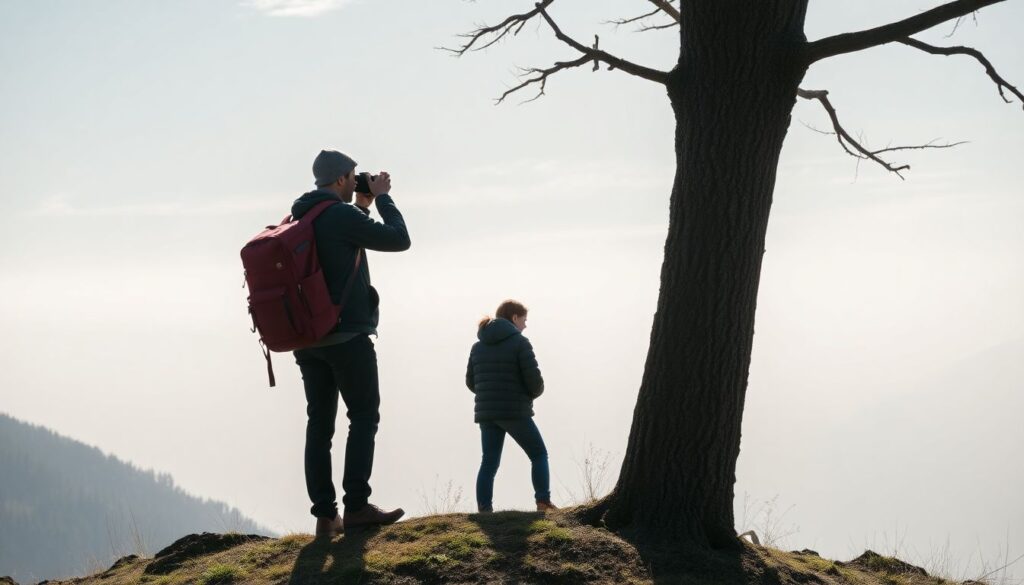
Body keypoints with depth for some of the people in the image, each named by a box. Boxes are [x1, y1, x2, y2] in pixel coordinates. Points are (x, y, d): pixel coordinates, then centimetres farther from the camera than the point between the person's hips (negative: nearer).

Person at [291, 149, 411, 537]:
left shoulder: (298, 219, 13)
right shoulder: (342, 216, -12)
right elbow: (399, 240, -6)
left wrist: (361, 205, 22)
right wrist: (381, 198, 6)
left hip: (307, 337, 7)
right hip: (347, 336, -7)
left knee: (319, 422, 5)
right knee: (364, 417, -2)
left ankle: (324, 515, 2)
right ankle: (356, 506, -11)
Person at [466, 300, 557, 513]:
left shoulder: (478, 346, 12)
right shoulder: (519, 342, -7)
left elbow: (471, 381, 14)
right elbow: (534, 379, -12)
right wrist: (535, 392, 9)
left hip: (486, 413, 5)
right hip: (515, 412, -5)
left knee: (489, 462, 9)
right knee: (539, 455, 8)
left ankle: (483, 509, 0)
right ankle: (543, 503, 0)